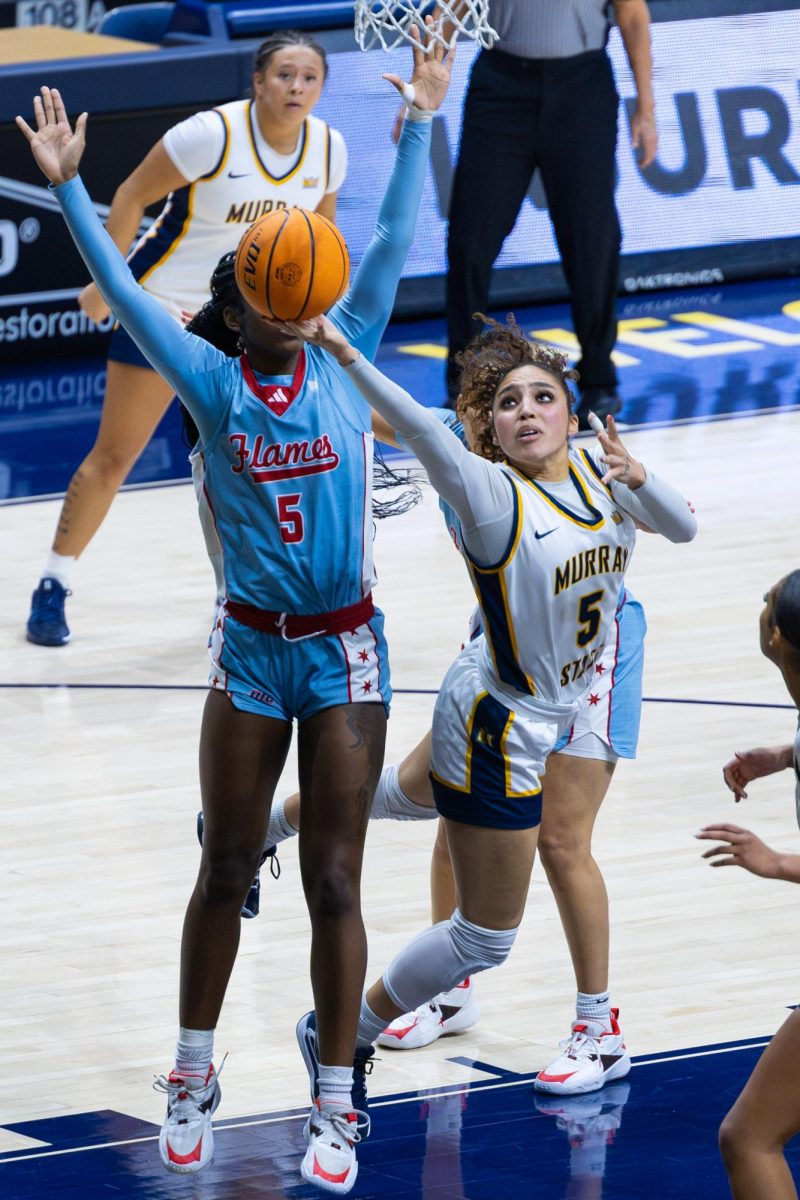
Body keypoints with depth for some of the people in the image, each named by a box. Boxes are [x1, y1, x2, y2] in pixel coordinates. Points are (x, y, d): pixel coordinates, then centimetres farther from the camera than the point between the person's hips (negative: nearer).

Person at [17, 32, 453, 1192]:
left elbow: (390, 247, -7)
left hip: (346, 650, 0)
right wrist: (68, 185, -21)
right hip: (251, 651, 0)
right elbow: (122, 288, -11)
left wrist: (420, 127, -13)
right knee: (227, 872, 9)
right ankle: (194, 1081, 24)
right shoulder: (214, 387, -4)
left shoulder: (343, 364, -1)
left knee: (334, 882, 3)